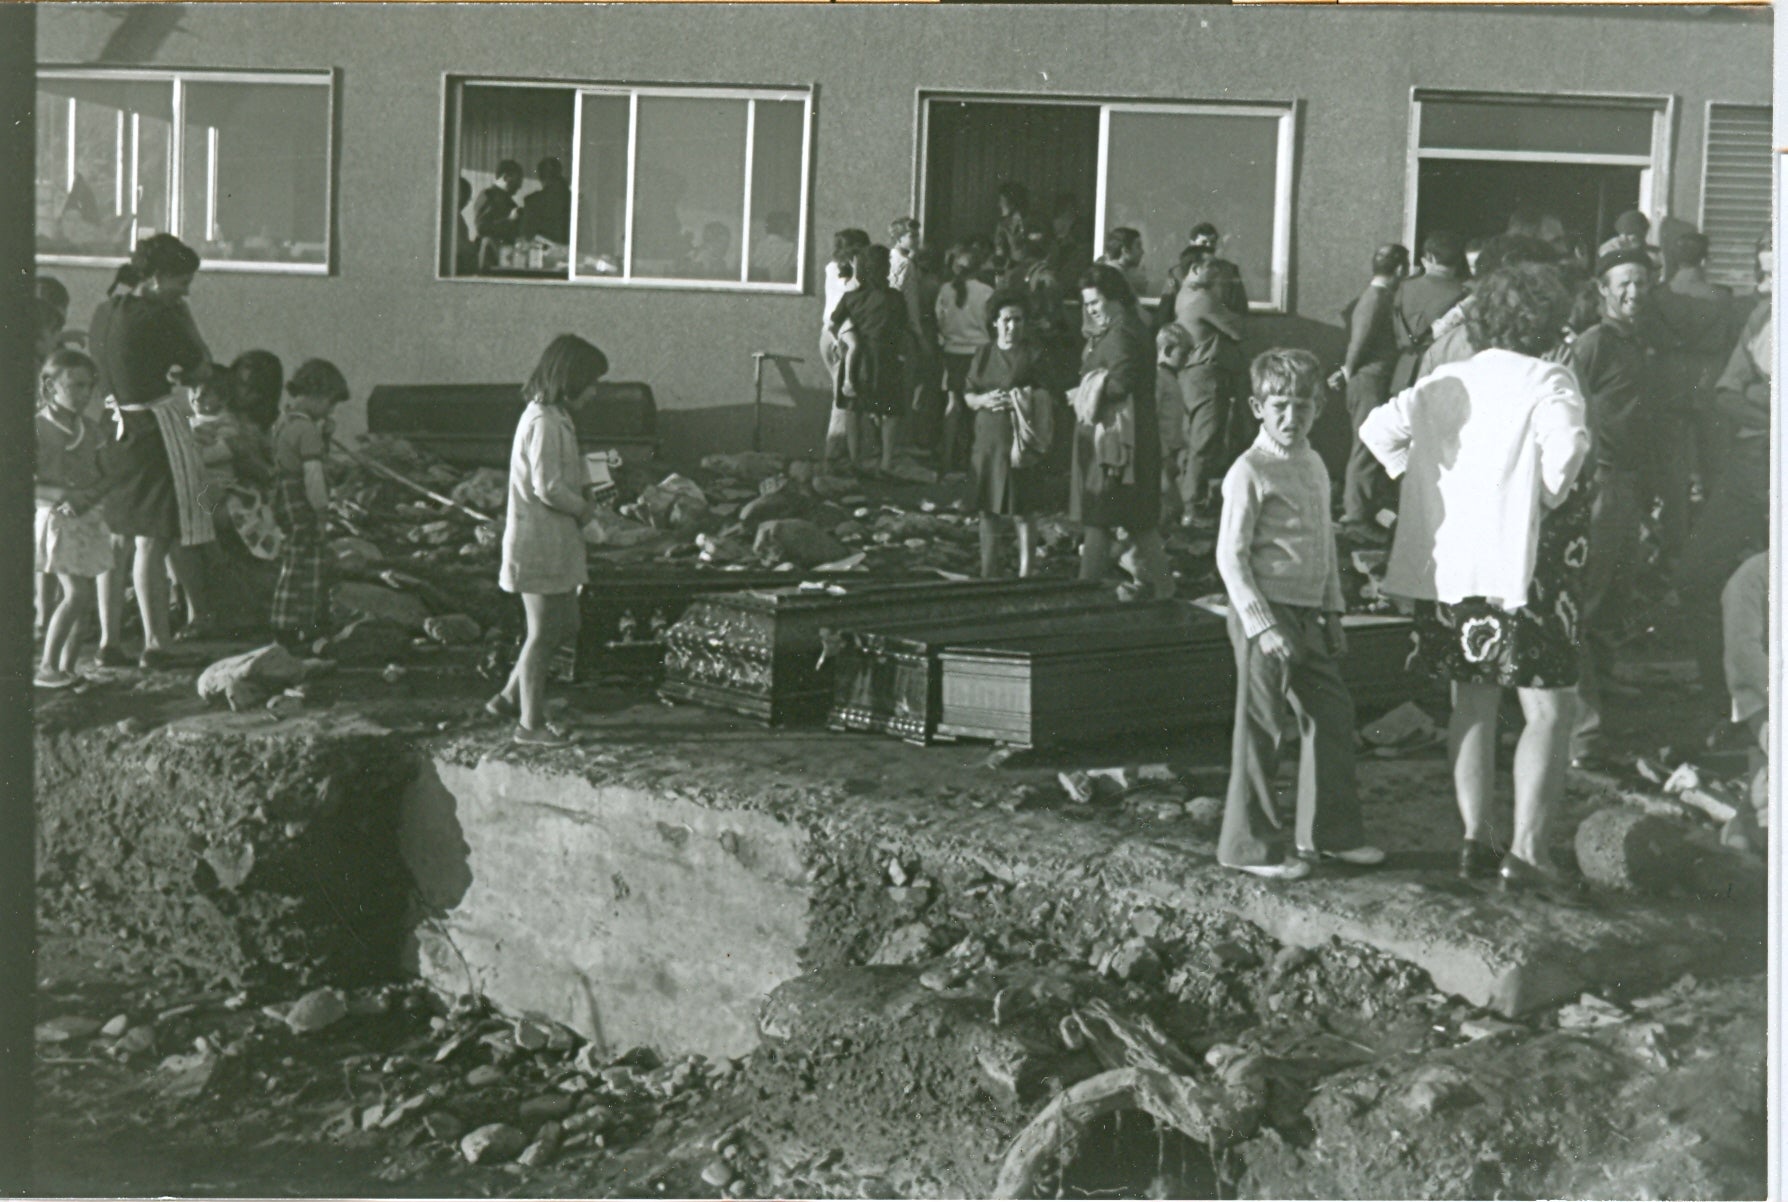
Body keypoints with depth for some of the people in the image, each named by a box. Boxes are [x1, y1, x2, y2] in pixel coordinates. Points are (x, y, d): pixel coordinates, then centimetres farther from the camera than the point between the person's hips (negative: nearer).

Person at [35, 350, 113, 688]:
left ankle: (67, 667, 13)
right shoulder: (38, 428, -10)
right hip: (54, 518, -6)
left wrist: (90, 494, -6)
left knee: (85, 598, 4)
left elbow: (100, 475, 16)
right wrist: (60, 495, -24)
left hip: (86, 518, 6)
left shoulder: (89, 430, 10)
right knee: (76, 593, -14)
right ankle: (46, 667, -4)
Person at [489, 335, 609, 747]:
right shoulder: (544, 422, -19)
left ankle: (510, 698, 26)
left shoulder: (555, 418, 13)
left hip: (556, 541, 10)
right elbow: (547, 487, -24)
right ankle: (530, 724, 11)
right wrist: (582, 508, -9)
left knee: (565, 625, 17)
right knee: (543, 633, 0)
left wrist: (580, 497, 4)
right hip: (539, 543, -10)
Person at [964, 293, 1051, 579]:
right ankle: (986, 573, 18)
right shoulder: (984, 353, 12)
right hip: (986, 440, 5)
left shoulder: (1031, 356, 0)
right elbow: (968, 394, 12)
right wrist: (984, 400, -9)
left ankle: (1024, 573, -2)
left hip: (1017, 444, -5)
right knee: (986, 511, 9)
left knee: (1020, 512, -6)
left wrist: (1018, 402, -18)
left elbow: (1046, 400, -2)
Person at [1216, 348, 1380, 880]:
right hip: (1265, 614, -8)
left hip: (1308, 615, 8)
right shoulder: (1249, 472, -12)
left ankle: (1330, 832, 25)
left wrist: (1333, 614, 18)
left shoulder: (1315, 467, 12)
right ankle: (1248, 846, 10)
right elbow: (1230, 557, -14)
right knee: (1261, 730, -1)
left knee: (1333, 716, 12)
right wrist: (1262, 625, -19)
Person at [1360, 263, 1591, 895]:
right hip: (1521, 565, -6)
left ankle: (1474, 839, 18)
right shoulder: (1548, 382, -8)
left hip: (1450, 564, 6)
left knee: (1471, 704, 15)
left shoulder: (1448, 381, 6)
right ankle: (1526, 849, 0)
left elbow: (1380, 428, -5)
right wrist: (1549, 501, -10)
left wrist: (1424, 480, 7)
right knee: (1548, 709, 3)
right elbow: (1566, 446, -27)